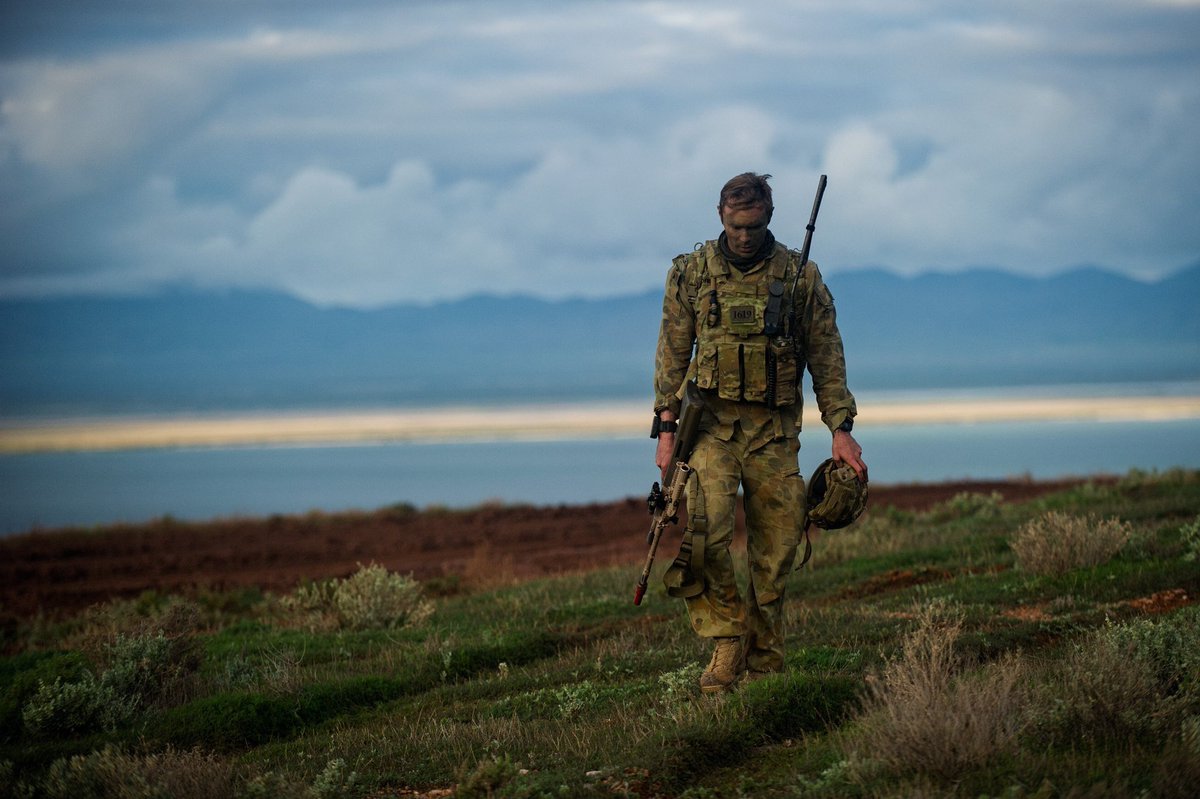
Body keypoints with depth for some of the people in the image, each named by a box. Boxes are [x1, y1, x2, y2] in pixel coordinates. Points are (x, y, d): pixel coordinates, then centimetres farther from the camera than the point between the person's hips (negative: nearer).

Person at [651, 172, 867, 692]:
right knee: (703, 531, -20)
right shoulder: (691, 273, 4)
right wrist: (666, 429, 1)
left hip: (775, 429, 1)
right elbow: (672, 355, 7)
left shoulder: (800, 276, 3)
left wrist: (841, 429, -2)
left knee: (775, 550, 1)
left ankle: (764, 665, 12)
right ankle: (728, 639, -6)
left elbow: (826, 357, 5)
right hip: (710, 421, -1)